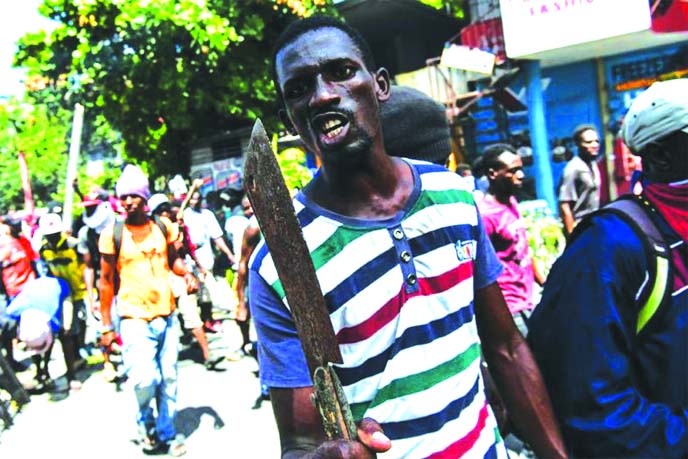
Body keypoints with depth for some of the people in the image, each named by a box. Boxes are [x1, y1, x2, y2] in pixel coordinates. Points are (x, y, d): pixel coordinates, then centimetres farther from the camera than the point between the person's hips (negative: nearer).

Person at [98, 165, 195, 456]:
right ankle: (146, 422, 16)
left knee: (168, 378, 10)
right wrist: (106, 326, -1)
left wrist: (186, 274, -5)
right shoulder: (112, 234, -5)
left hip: (167, 314, 4)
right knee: (144, 379, -16)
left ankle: (167, 434, 29)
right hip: (134, 317, -3)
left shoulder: (163, 226, 3)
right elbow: (107, 281, -1)